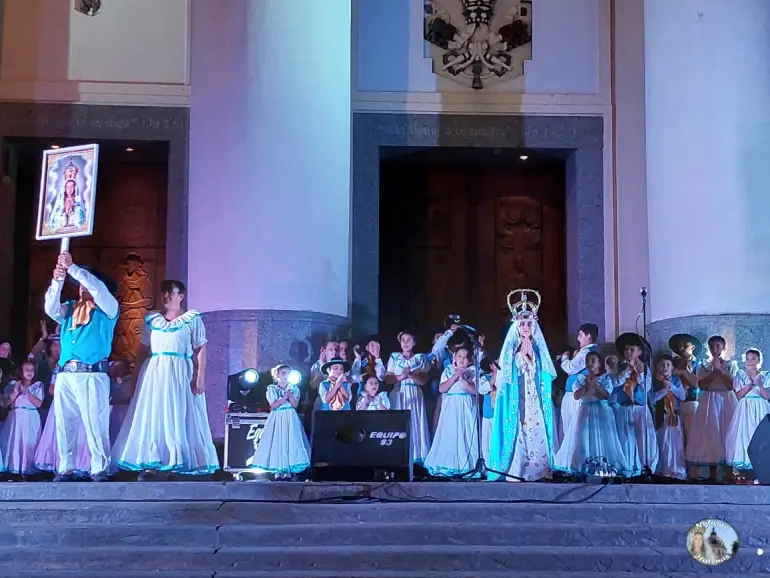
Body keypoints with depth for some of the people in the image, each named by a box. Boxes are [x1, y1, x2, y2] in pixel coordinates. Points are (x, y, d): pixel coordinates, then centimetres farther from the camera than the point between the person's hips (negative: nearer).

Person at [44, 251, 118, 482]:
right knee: (64, 424, 4)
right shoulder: (69, 309, 20)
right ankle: (66, 469, 8)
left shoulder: (108, 308, 8)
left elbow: (98, 287, -8)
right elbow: (51, 309, 2)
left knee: (95, 424, -7)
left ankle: (100, 469, -4)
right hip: (65, 374, 5)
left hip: (92, 374, -5)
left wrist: (72, 267, -8)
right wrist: (58, 280, -9)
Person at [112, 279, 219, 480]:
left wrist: (200, 376, -12)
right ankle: (150, 464, 5)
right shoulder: (152, 319, 13)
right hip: (154, 372, 4)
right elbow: (143, 351, 14)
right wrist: (135, 376, 8)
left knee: (178, 418, -4)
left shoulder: (193, 319, 2)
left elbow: (200, 350, -3)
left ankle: (174, 463, -2)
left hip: (180, 373, -4)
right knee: (151, 417, 2)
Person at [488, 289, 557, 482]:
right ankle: (514, 470, -10)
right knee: (517, 430, -9)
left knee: (537, 429, -3)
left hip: (535, 399, 3)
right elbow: (505, 375, 1)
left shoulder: (538, 348, 11)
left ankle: (539, 468, 0)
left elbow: (543, 374, 7)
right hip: (516, 398, -3)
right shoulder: (511, 348, 4)